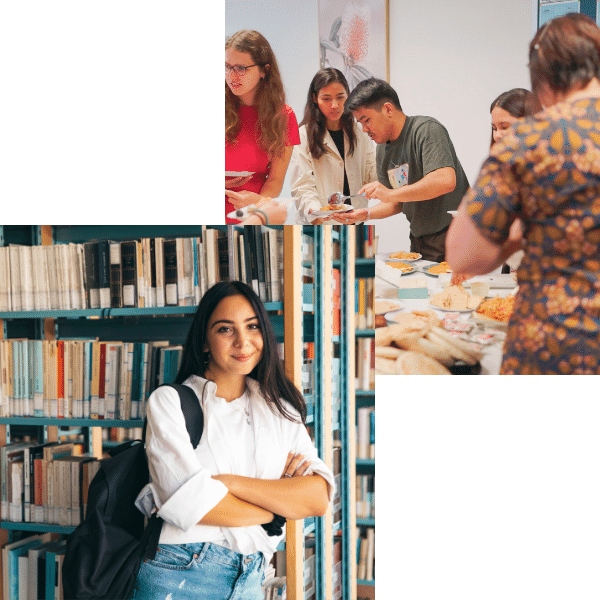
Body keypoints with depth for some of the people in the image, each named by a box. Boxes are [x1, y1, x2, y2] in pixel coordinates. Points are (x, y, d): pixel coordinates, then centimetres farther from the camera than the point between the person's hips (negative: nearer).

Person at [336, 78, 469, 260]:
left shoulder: (426, 129, -14)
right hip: (419, 242, 7)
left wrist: (391, 194, -28)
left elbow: (446, 181, -29)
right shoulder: (383, 149, 11)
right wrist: (363, 214, -1)